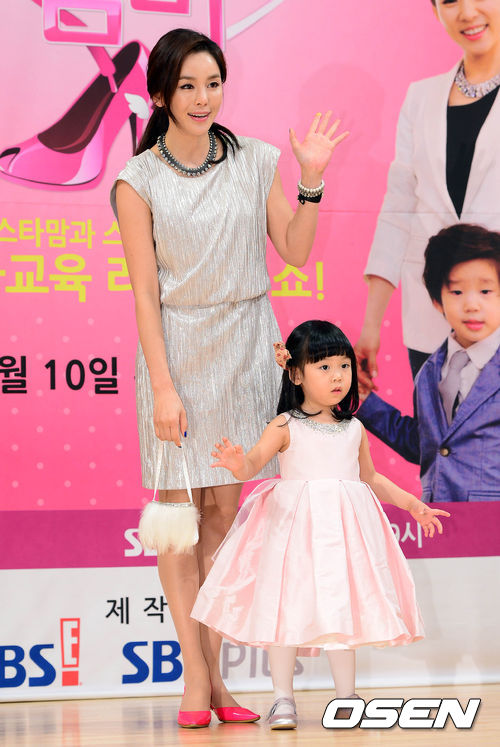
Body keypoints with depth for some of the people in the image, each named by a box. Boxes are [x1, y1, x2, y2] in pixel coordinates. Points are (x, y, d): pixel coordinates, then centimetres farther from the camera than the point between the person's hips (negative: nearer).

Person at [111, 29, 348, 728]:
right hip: (178, 347, -2)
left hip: (245, 345, 2)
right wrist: (163, 387, -11)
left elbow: (295, 252, 7)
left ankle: (215, 673, 11)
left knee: (224, 510, 5)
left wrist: (312, 179, -5)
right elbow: (145, 293, -6)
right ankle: (195, 676, 6)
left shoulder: (257, 162, 3)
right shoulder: (140, 182, -4)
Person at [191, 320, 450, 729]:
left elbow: (369, 477, 24)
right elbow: (254, 461, -16)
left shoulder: (354, 429, 10)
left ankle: (346, 698, 17)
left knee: (342, 609, 5)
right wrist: (238, 463, -39)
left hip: (343, 527, 3)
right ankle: (283, 699, 6)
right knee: (286, 607, -5)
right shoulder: (286, 427, -4)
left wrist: (411, 503, 24)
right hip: (295, 525, -3)